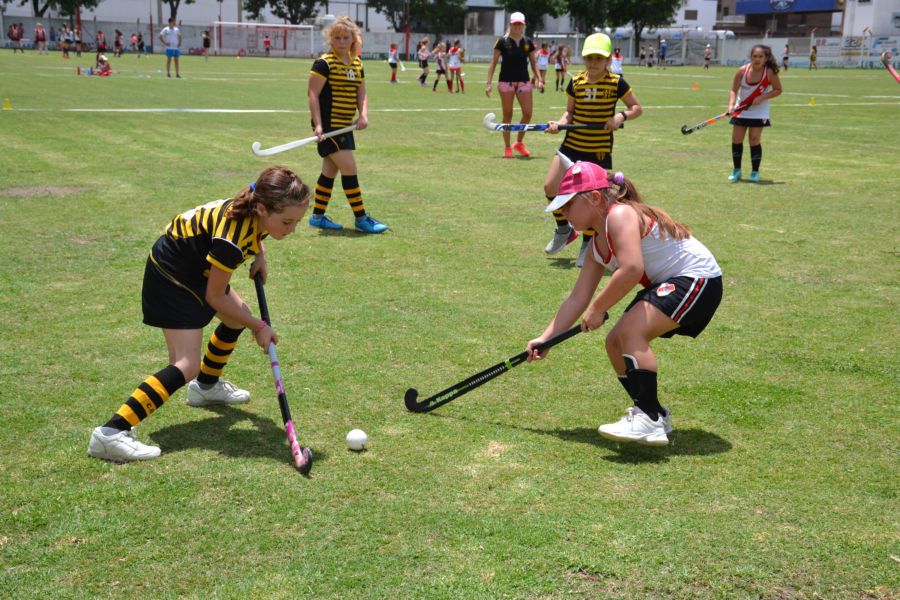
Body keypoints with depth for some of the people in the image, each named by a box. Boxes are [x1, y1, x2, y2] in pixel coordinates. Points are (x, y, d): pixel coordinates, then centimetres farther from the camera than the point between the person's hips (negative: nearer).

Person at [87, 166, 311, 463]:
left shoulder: (257, 210, -14)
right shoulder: (231, 240, -37)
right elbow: (214, 297, -22)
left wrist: (260, 255, -1)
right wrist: (258, 327, -12)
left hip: (197, 266, 9)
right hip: (171, 274, -9)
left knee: (237, 319, 25)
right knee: (187, 365, -18)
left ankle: (206, 386, 46)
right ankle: (111, 433, -24)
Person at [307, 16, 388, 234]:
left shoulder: (357, 64, 12)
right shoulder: (324, 63, -11)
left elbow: (361, 94, 14)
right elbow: (312, 93, -13)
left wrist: (363, 115, -6)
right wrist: (318, 125, -20)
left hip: (344, 126, 8)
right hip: (328, 125, -8)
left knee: (330, 171, 13)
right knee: (349, 169, -9)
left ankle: (318, 216, 22)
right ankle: (361, 219, -2)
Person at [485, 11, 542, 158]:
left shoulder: (528, 42, 6)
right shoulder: (502, 42, -3)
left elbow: (533, 62, 11)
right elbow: (493, 63, -2)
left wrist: (539, 79, -3)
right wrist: (488, 83, -9)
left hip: (524, 81, 3)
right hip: (506, 81, -3)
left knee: (527, 113, -3)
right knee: (508, 115, 2)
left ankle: (519, 143, 18)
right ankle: (507, 148, 12)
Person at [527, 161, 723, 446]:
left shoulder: (620, 215, -19)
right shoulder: (598, 246, 11)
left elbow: (631, 269, -32)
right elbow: (577, 298, 12)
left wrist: (598, 309, -20)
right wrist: (545, 339, 8)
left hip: (697, 277, -10)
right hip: (665, 284, 10)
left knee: (631, 331, -27)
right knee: (615, 342, 7)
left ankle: (650, 422, -27)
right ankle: (652, 413, 23)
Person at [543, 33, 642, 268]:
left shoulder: (616, 83, -7)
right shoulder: (576, 82, 1)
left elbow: (637, 108, 0)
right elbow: (570, 111, 11)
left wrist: (621, 116, -19)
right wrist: (560, 123, -9)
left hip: (600, 151, -3)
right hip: (572, 144, 3)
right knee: (550, 186, -4)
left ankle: (587, 245, 21)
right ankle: (564, 229, 21)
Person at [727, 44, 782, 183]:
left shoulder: (770, 73, -16)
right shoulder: (742, 71, -14)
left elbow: (778, 90, -6)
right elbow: (733, 90, -8)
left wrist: (762, 97, -20)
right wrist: (731, 104, -25)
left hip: (759, 111, -2)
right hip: (741, 109, 2)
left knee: (754, 140, -8)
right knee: (736, 139, 0)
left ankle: (755, 172, 4)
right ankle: (736, 170, 14)